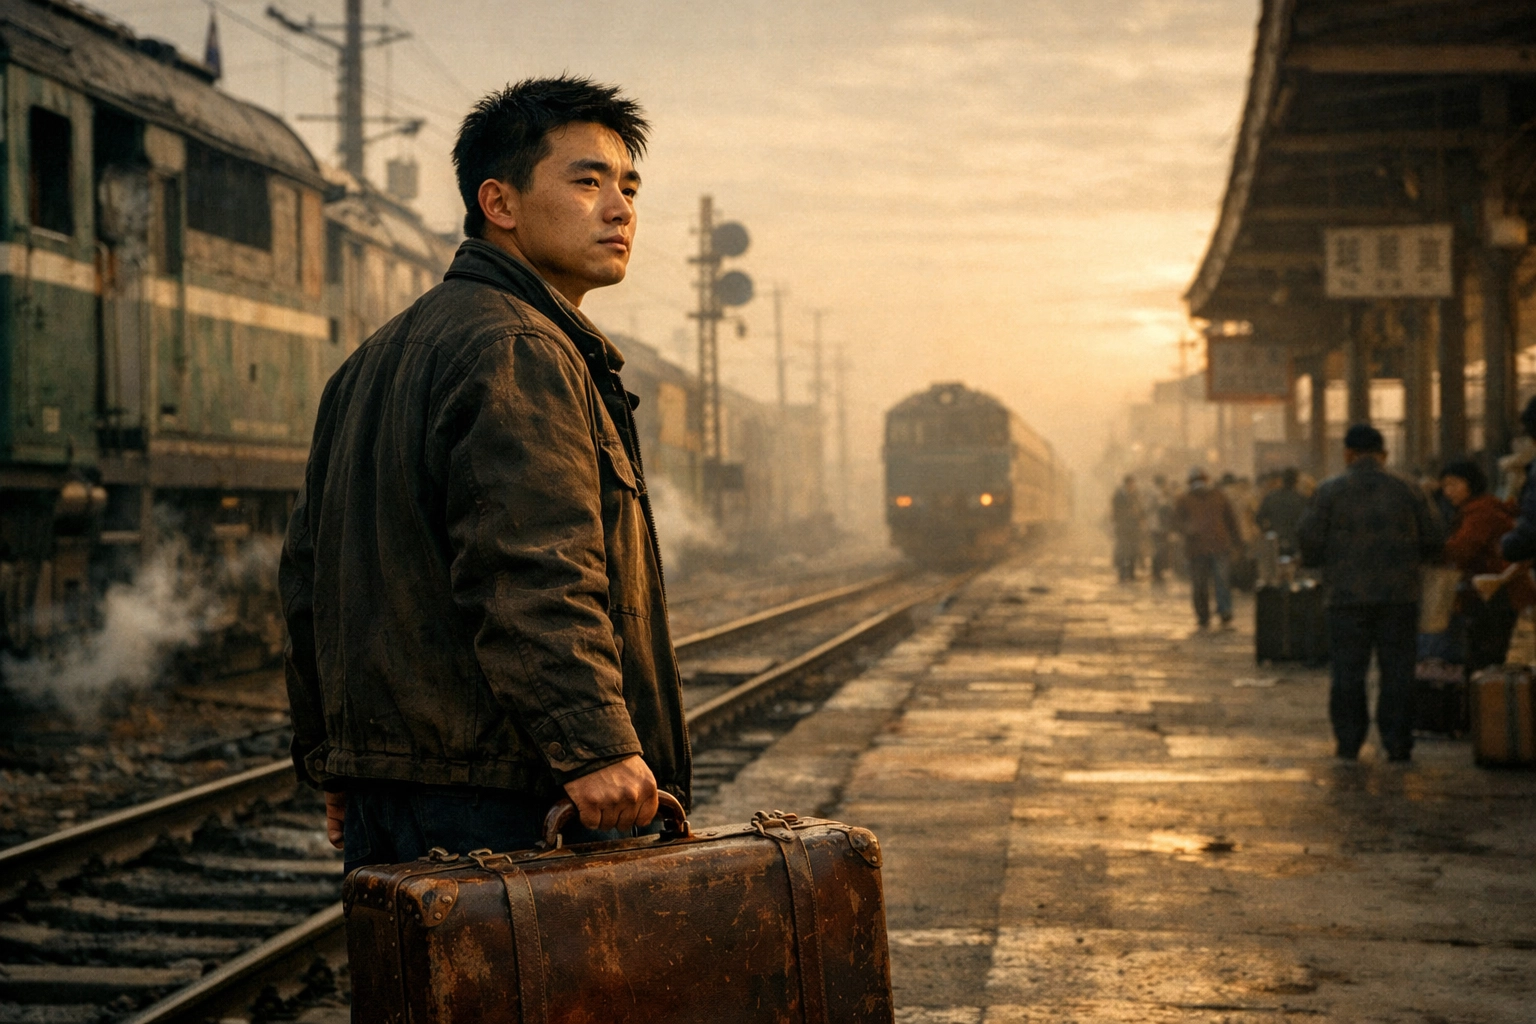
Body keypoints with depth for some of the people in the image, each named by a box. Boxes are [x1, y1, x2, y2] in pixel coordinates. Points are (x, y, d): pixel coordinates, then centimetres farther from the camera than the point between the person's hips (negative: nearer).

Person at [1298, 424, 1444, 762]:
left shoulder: (1329, 492, -2)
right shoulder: (1407, 491, 5)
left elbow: (1309, 541, -4)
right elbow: (1433, 541, 8)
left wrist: (1318, 562, 17)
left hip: (1347, 596, -1)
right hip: (1399, 595, 1)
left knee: (1347, 671, 5)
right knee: (1397, 670, 5)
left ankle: (1349, 741, 6)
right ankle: (1397, 743, 3)